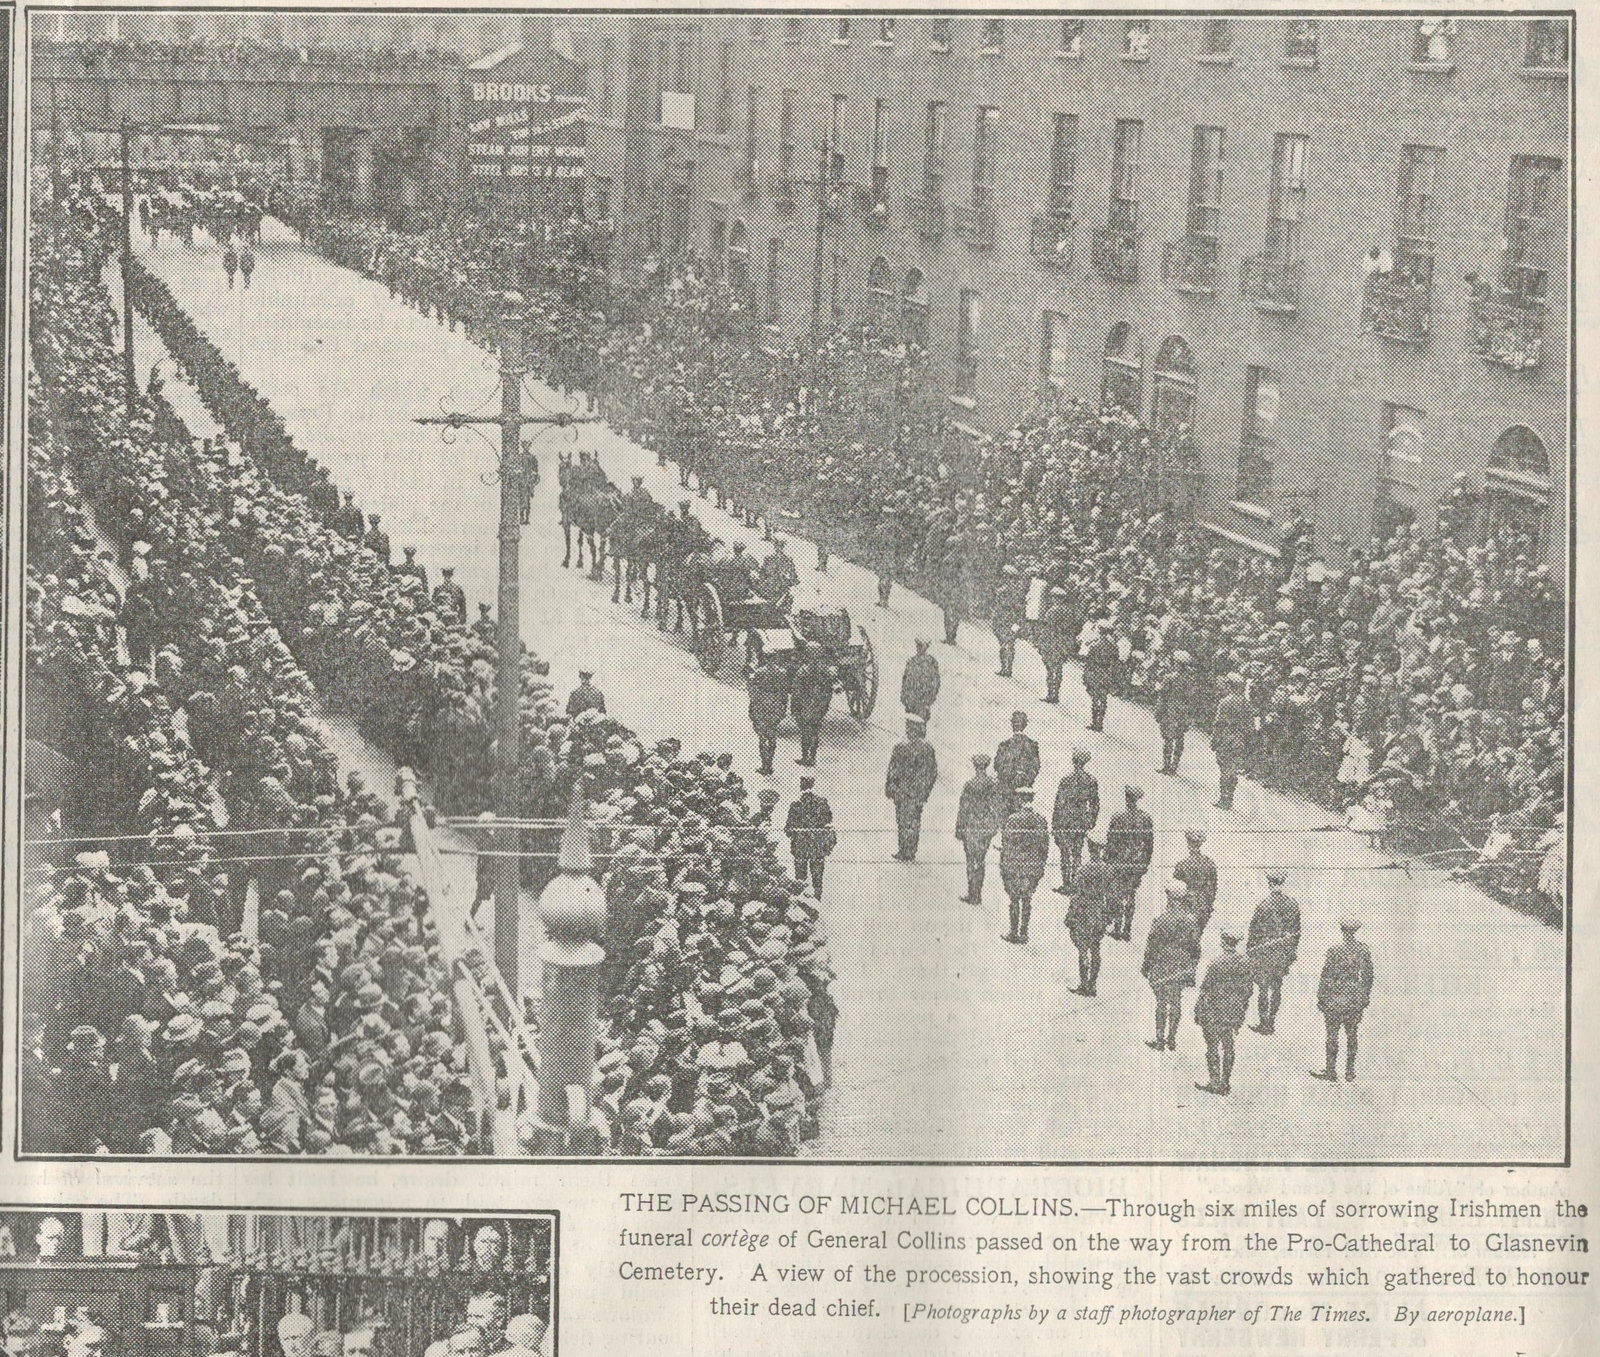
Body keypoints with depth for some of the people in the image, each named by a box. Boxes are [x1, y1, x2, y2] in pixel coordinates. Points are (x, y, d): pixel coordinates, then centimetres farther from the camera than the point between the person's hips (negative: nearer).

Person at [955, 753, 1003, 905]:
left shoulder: (970, 785, -14)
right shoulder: (994, 785, -2)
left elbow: (964, 809, -11)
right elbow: (997, 807, 3)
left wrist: (959, 828, -3)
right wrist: (996, 826, 14)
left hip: (972, 828, -4)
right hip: (988, 827, 4)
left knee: (972, 862, 3)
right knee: (981, 860, 14)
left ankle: (973, 896, 4)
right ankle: (977, 894, 19)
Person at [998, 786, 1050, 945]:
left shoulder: (1013, 820, -13)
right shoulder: (1041, 819, 2)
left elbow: (1006, 847, -11)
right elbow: (1045, 846, 6)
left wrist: (1002, 867, -3)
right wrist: (1041, 866, 16)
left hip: (1015, 867, -4)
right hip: (1034, 866, 4)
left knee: (1014, 900, 6)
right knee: (1027, 899, 14)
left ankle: (1014, 934, 11)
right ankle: (1024, 933, 16)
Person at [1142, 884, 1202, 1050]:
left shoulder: (1161, 918, -13)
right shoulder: (1190, 920, -2)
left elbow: (1152, 944, -9)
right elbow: (1195, 946, 5)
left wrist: (1146, 965, 2)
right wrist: (1193, 967, 16)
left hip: (1162, 966, -3)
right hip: (1182, 967, 3)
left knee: (1161, 1002, 2)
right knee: (1176, 1002, 10)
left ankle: (1160, 1040, 2)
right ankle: (1172, 1039, 14)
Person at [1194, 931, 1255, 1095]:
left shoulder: (1217, 964, -17)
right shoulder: (1246, 964, 1)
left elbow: (1206, 990, -14)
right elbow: (1248, 990, 7)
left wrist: (1198, 1012, -5)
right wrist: (1241, 1016, 16)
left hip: (1215, 1013, -6)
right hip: (1234, 1012, 6)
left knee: (1213, 1046, 3)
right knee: (1228, 1046, 14)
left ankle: (1215, 1082, 3)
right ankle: (1226, 1083, 18)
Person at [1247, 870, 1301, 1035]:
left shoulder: (1264, 906, -17)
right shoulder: (1293, 904, -2)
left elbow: (1255, 931, -12)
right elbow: (1297, 930, 7)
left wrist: (1250, 950, -1)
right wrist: (1293, 950, 18)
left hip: (1266, 953, -5)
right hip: (1284, 952, 5)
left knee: (1263, 987, 5)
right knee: (1277, 987, 14)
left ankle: (1264, 1023, 6)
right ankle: (1271, 1021, 21)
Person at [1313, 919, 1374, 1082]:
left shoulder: (1335, 952, -15)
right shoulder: (1363, 950, -1)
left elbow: (1326, 976, -11)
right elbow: (1369, 976, 7)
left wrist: (1321, 997, -1)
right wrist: (1366, 996, 18)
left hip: (1337, 1001, -5)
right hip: (1357, 1001, 5)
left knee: (1332, 1034, 5)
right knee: (1351, 1035, 11)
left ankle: (1331, 1071, 8)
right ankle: (1350, 1073, 16)